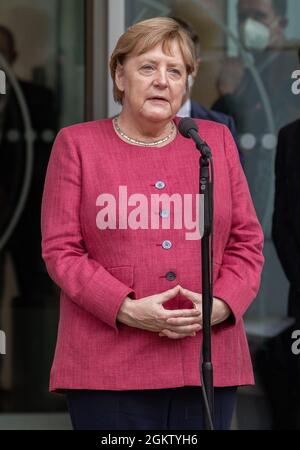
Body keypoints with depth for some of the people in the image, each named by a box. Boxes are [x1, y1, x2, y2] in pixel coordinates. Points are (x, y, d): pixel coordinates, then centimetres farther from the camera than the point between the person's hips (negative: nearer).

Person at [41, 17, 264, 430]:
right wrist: (126, 309, -13)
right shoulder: (77, 145, 7)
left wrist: (221, 304, -7)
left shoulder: (217, 141, 14)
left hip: (208, 363, 3)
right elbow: (61, 250, 0)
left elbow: (248, 242, 13)